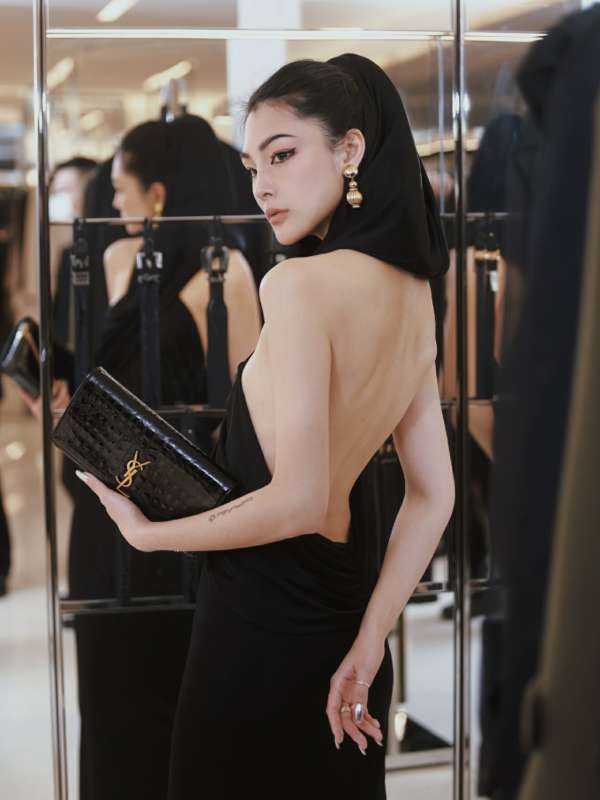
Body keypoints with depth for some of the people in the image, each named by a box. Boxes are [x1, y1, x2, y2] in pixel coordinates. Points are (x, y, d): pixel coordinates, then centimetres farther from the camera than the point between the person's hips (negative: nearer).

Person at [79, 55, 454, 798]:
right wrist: (369, 645, 5)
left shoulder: (298, 284, -20)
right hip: (346, 607, 7)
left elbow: (298, 501, -23)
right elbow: (433, 496, 4)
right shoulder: (412, 292, 3)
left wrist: (148, 533, -10)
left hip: (262, 625, -7)